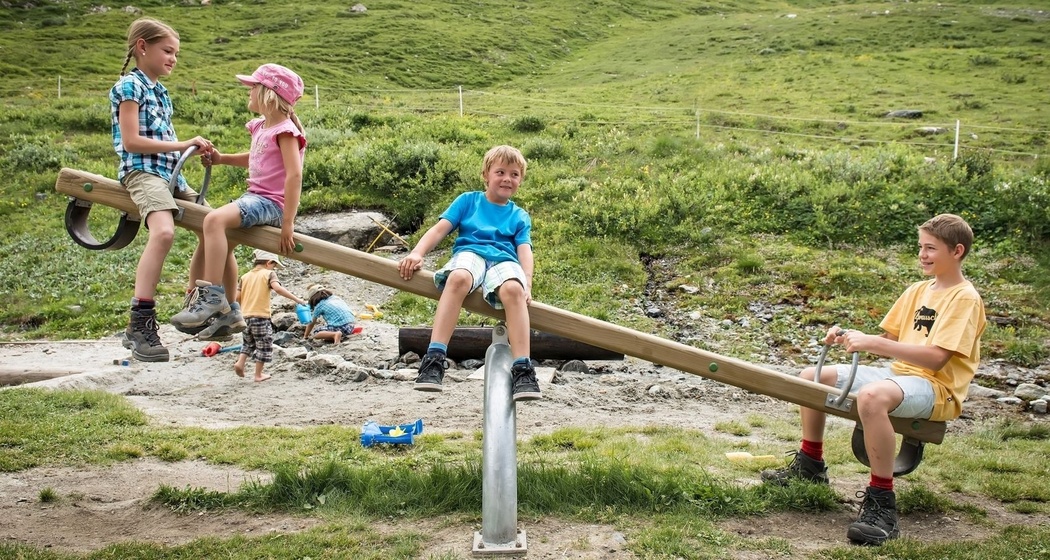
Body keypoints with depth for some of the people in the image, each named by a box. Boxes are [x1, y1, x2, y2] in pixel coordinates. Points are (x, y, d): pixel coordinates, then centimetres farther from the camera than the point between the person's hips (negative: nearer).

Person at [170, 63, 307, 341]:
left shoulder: (284, 131, -14)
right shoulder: (260, 127, 14)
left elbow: (294, 176, -23)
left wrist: (288, 223, -28)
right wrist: (222, 159, 18)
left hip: (271, 203, -11)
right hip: (255, 197, 11)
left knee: (215, 220, -30)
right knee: (223, 242, 22)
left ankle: (211, 297, -29)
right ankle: (230, 312, 32)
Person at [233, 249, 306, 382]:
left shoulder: (245, 276, 12)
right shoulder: (269, 274, -3)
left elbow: (237, 297, 7)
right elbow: (277, 288, -22)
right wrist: (296, 299, -22)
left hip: (245, 316, 6)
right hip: (261, 316, -6)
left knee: (248, 343, 25)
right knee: (263, 346, 7)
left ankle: (240, 362, 5)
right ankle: (258, 375, 10)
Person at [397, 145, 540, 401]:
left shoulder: (520, 216, 25)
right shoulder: (468, 200, 23)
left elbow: (524, 250, 10)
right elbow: (440, 228, 11)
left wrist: (527, 284, -10)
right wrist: (417, 253, -7)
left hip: (504, 260, 1)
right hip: (469, 252, -1)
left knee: (513, 289, -37)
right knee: (458, 278, -40)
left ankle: (522, 368, -41)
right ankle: (434, 358, -45)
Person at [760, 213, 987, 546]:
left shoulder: (965, 298, -11)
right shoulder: (918, 291, 13)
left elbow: (936, 358, -23)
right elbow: (889, 339, 15)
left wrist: (872, 343, -28)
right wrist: (851, 337, -5)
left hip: (937, 388, -9)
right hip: (898, 374, 9)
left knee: (871, 395, -41)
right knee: (812, 377, 6)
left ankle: (882, 505, -33)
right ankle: (810, 465, 22)